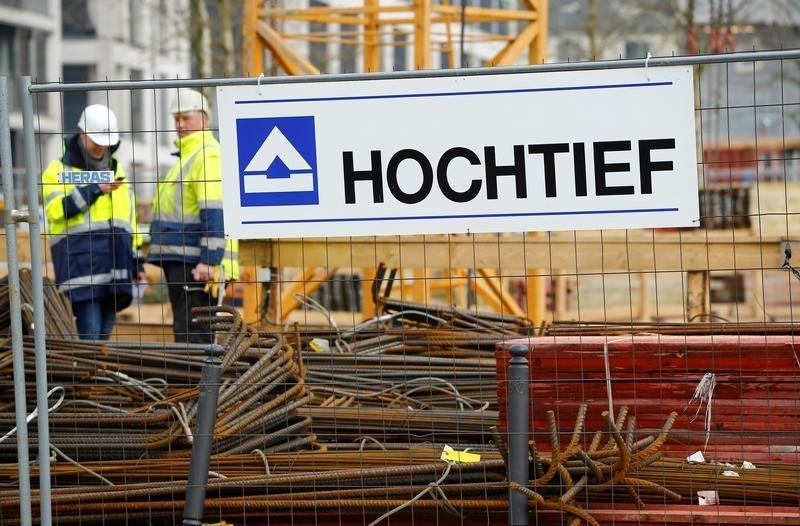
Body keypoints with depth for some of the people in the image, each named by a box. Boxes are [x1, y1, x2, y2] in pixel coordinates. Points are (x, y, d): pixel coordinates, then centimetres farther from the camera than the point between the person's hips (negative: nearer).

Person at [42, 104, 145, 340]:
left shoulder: (116, 171, 22)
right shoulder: (59, 170, 4)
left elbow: (129, 217, 25)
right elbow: (57, 209, -13)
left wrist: (137, 259, 21)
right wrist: (95, 189, -14)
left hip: (115, 267, 6)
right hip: (81, 266, -6)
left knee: (104, 336, 7)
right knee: (90, 336, -14)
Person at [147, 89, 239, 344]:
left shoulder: (208, 156, -11)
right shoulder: (187, 155, 23)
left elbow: (214, 214, -19)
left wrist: (209, 261, -25)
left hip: (195, 264, -11)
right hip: (179, 261, 11)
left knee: (190, 334, -14)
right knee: (186, 330, 11)